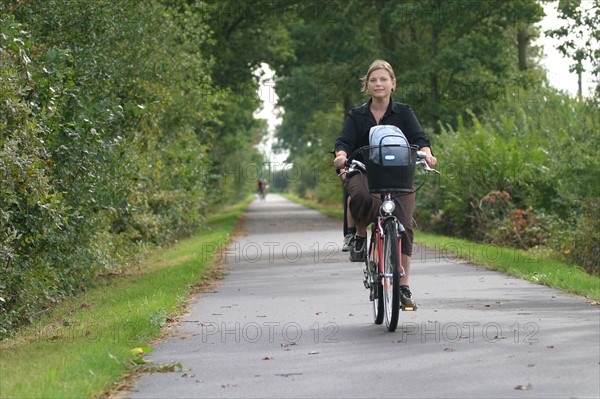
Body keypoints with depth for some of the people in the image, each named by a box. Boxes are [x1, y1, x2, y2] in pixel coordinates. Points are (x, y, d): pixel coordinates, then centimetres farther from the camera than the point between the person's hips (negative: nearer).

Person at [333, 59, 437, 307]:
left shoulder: (403, 113, 9)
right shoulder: (357, 116, 11)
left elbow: (418, 138, -5)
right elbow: (344, 142, -2)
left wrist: (426, 153, -28)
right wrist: (341, 155, -26)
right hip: (363, 173, 0)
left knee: (403, 227, -15)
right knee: (359, 195, -38)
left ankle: (403, 287, -6)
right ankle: (360, 234, -8)